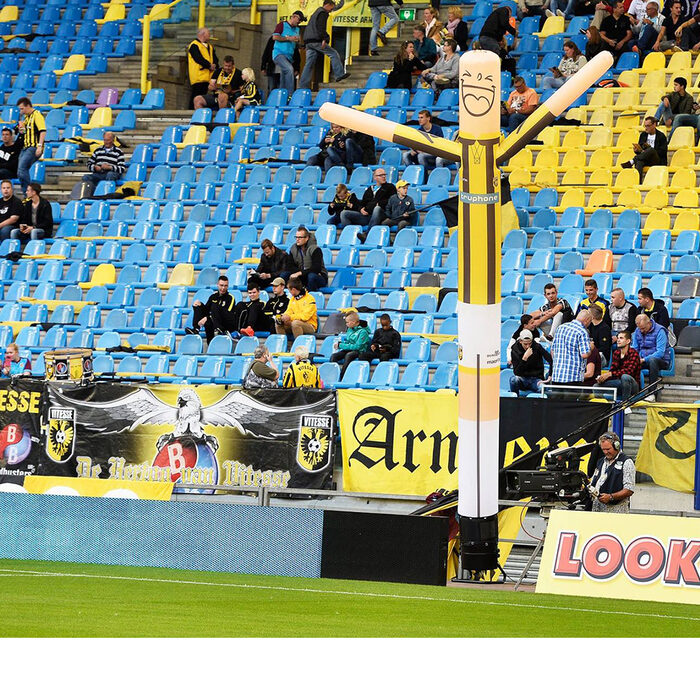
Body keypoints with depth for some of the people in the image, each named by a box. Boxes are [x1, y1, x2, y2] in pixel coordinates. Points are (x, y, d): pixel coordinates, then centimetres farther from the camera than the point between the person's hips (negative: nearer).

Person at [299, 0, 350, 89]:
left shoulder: (316, 13, 28)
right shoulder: (323, 13, -3)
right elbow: (321, 27, -17)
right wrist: (324, 39, -23)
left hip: (308, 42, 9)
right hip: (316, 40, -9)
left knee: (309, 64, 5)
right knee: (333, 54, -1)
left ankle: (303, 86, 0)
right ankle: (339, 74, -4)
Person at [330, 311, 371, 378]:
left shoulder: (363, 332, -11)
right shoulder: (350, 330, 13)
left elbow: (357, 346, -17)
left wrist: (341, 345, -15)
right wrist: (339, 343, 0)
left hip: (359, 351, -7)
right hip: (348, 350, 7)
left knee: (348, 355, -39)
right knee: (333, 356, -20)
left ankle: (341, 377, -40)